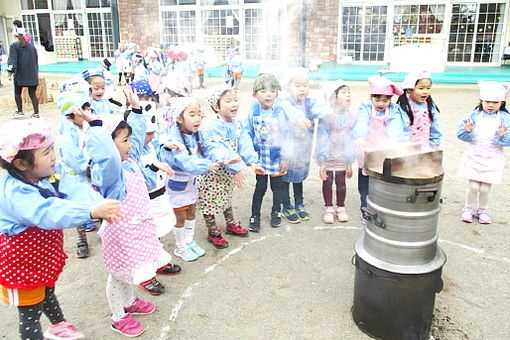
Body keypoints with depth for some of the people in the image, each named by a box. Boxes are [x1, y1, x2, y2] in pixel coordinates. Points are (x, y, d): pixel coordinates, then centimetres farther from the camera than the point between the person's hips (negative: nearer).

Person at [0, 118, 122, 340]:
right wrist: (91, 212, -61)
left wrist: (100, 206, -46)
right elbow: (48, 214, -49)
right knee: (30, 311, 9)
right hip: (22, 261, -8)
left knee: (48, 291, 32)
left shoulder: (54, 172, -11)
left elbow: (76, 190, -26)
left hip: (45, 252, 8)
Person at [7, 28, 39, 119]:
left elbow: (12, 60, -13)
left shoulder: (14, 46, -5)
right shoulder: (32, 47, 8)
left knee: (17, 93, 13)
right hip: (32, 76, 3)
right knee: (32, 94, 5)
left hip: (19, 75, -3)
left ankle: (20, 111, 13)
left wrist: (10, 72, -15)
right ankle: (36, 112, -1)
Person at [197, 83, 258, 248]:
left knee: (226, 196, 25)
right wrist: (236, 170, -28)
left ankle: (231, 224, 43)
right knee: (211, 200, 6)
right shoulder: (215, 128, -28)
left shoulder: (237, 123, -1)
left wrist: (252, 161, -18)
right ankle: (213, 232, 23)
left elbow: (244, 143, -6)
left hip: (227, 171, 8)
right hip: (212, 171, -8)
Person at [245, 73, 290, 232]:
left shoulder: (280, 112, -13)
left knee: (277, 186, 15)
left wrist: (285, 158, -7)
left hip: (277, 159, -1)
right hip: (260, 158, 1)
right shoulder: (253, 112, -8)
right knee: (260, 188, 11)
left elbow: (286, 135, -7)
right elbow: (248, 134, 1)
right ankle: (255, 216, 25)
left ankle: (276, 212, 37)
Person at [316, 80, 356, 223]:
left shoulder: (350, 116, -6)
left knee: (341, 183, 13)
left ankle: (341, 208, 31)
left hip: (342, 159, 3)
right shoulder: (326, 117, -17)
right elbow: (321, 140, -13)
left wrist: (350, 163, 4)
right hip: (328, 158, -2)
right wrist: (322, 163, -13)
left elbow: (351, 140, 1)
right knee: (327, 183, 9)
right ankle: (329, 208, 27)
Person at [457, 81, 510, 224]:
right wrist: (467, 130, -25)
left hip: (492, 158, 0)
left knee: (485, 188, 5)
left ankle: (482, 210, 28)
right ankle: (469, 208, 22)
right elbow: (461, 134, -5)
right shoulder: (474, 115, -2)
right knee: (473, 186, 0)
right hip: (473, 156, 0)